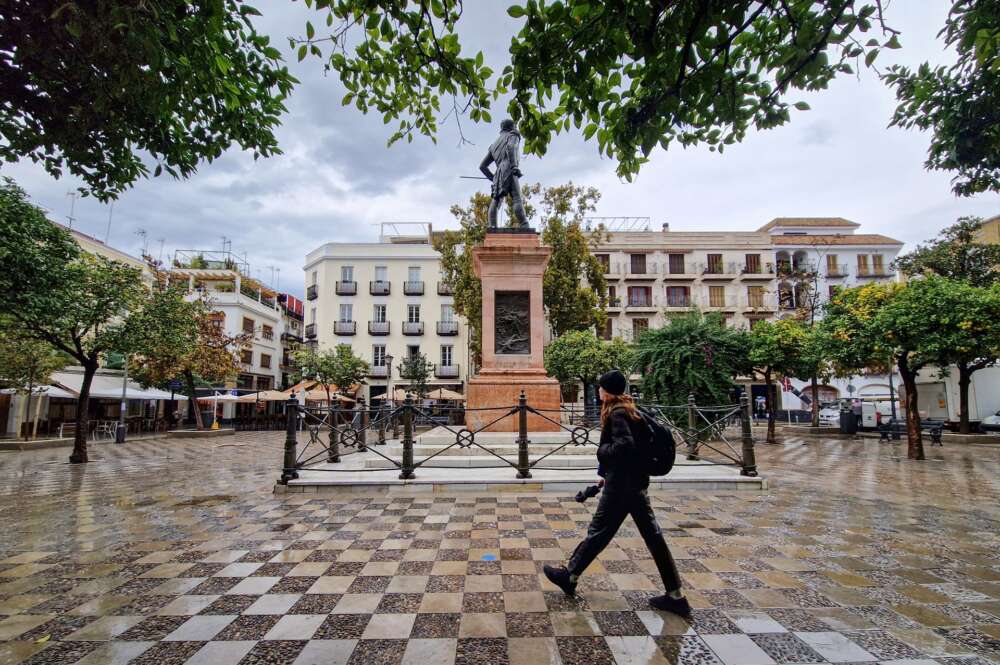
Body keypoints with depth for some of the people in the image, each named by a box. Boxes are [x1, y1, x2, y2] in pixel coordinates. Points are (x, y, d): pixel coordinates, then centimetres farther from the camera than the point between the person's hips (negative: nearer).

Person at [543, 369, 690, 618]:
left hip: (621, 485, -9)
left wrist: (602, 451, -11)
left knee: (599, 531, 4)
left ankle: (570, 577, 21)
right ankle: (676, 596, 16)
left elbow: (624, 445, -31)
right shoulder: (631, 411, 11)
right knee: (652, 535, 11)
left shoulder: (616, 414, -16)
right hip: (636, 481, 9)